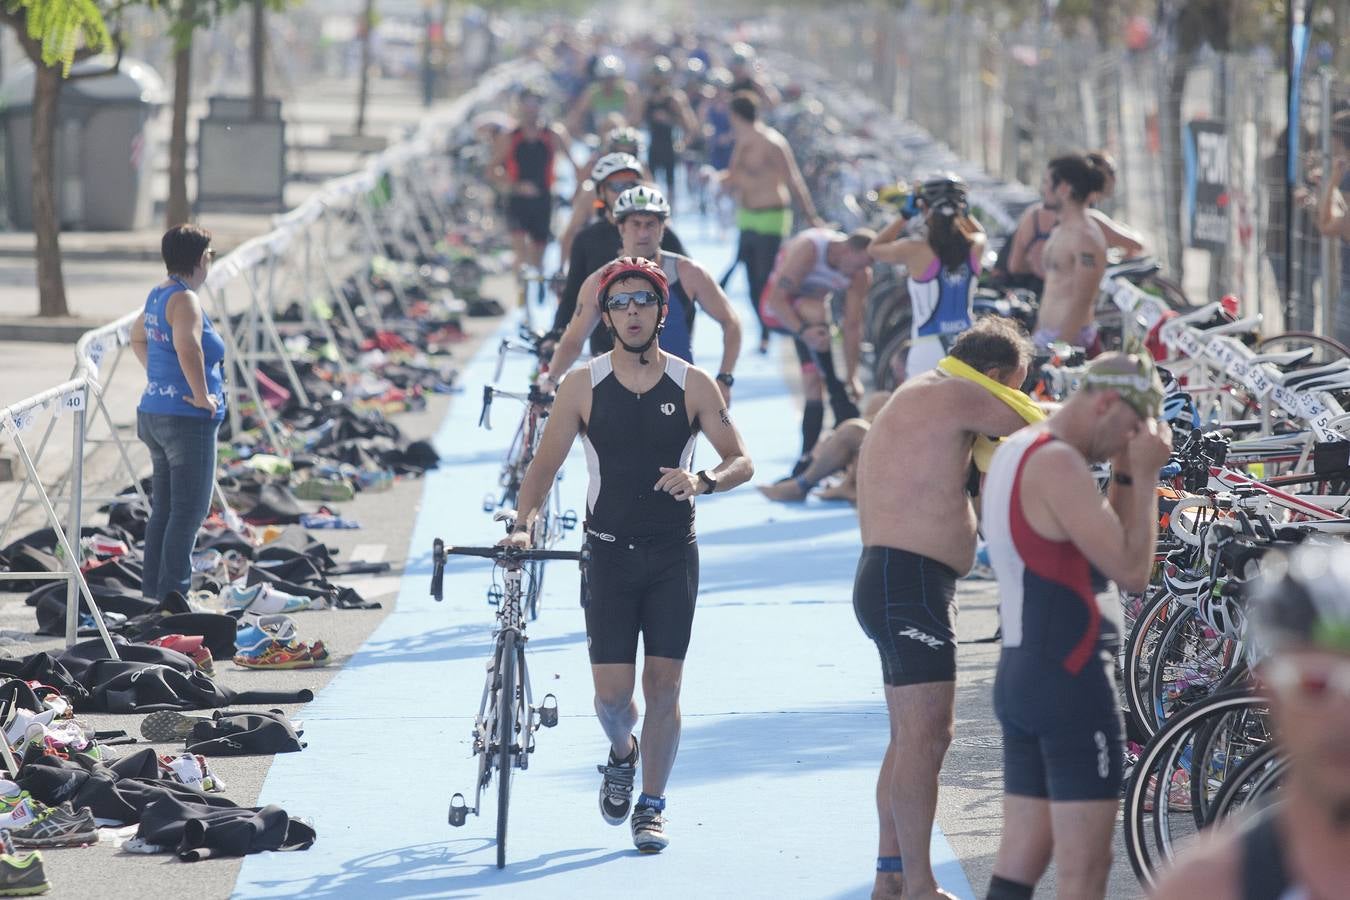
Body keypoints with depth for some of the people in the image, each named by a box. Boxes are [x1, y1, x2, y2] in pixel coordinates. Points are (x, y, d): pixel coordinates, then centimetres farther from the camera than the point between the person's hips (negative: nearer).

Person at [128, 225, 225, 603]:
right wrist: (201, 395, -26)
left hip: (155, 413, 10)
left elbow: (137, 336, 31)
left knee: (164, 508, 16)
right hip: (188, 419, -10)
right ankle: (174, 592, -5)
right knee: (189, 511, -5)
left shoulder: (158, 294, 12)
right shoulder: (185, 299, -18)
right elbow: (188, 346, -36)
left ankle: (153, 587, 21)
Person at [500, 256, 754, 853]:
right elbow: (544, 467, 3)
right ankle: (622, 756, 29)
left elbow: (741, 462, 2)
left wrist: (702, 481, -20)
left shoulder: (692, 385, 0)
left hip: (673, 556, 0)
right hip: (609, 554, 0)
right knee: (612, 691, -5)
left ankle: (651, 807, 11)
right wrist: (524, 523, -14)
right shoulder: (584, 386, 0)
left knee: (663, 684, -2)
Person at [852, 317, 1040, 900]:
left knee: (915, 737, 17)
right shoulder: (954, 396, -11)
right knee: (925, 737, -11)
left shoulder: (921, 398, 20)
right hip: (910, 584, -11)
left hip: (895, 582, 11)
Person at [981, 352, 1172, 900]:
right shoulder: (1058, 464, -17)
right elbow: (1131, 571, -18)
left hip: (1020, 677, 10)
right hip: (1071, 684, -10)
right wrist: (1144, 477, -11)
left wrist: (1125, 476, 10)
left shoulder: (1015, 452, 15)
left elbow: (1106, 548, 21)